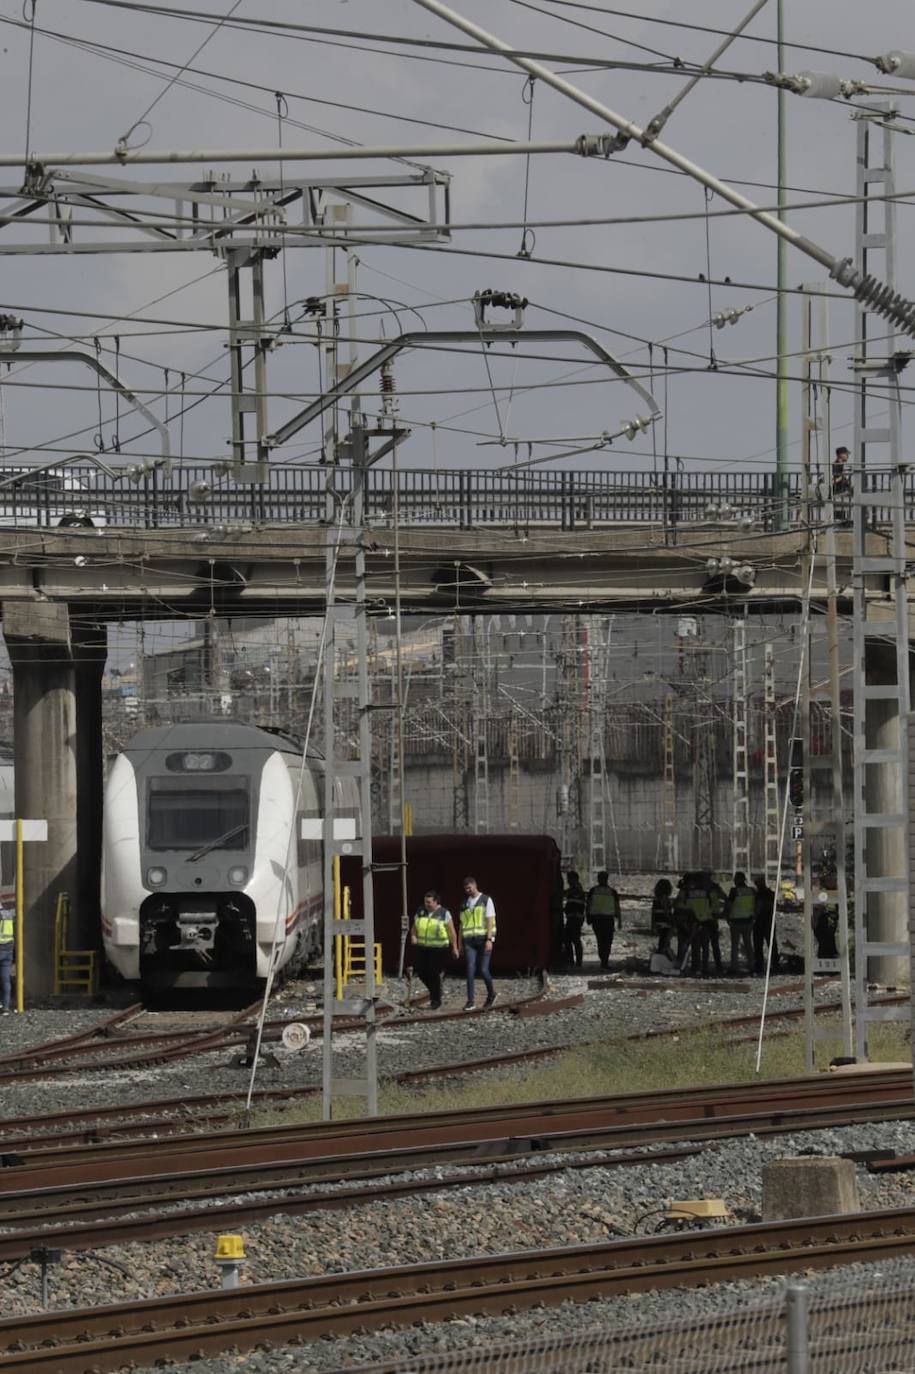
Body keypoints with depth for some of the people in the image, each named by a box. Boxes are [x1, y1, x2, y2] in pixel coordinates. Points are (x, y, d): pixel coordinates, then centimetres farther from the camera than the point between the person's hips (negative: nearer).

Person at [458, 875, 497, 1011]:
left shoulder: (486, 900, -2)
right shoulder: (465, 903, 14)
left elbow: (490, 921, -9)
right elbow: (462, 925, 17)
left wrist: (489, 940, -19)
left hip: (484, 939, -4)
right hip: (469, 941, 4)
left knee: (483, 970, -4)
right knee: (470, 969, -10)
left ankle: (491, 993, 24)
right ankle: (471, 1001, -11)